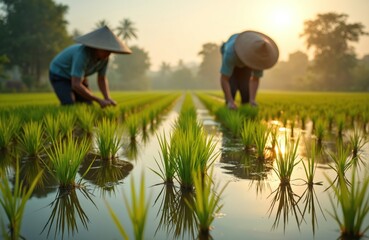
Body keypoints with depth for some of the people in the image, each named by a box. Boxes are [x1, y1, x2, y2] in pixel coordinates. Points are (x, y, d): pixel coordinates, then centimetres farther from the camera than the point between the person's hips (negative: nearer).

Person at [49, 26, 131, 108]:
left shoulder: (104, 56, -16)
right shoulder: (83, 54, -40)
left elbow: (102, 79, -3)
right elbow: (76, 85, -43)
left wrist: (108, 99, -20)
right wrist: (99, 101, -39)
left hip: (76, 78, 7)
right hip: (59, 75, -7)